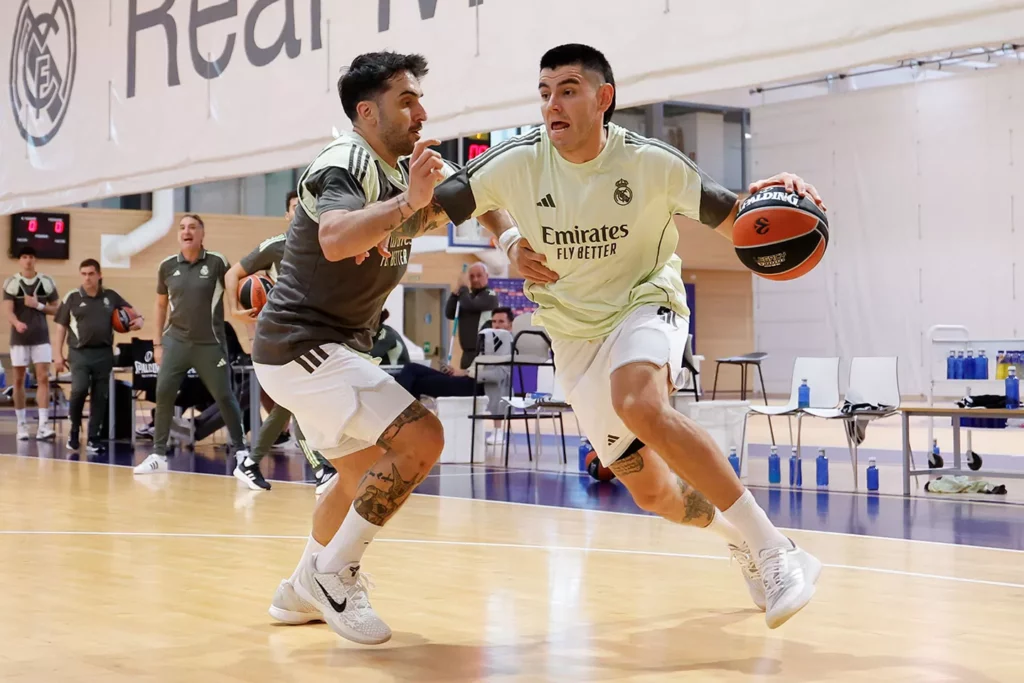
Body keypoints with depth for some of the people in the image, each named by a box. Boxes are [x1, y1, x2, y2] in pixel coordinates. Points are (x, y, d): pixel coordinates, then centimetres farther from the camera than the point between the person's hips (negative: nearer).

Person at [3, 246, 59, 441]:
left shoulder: (46, 282, 3)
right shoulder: (11, 283, -3)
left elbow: (56, 309, 7)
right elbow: (8, 310, -13)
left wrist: (38, 305, -11)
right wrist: (17, 323, -34)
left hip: (41, 337, 1)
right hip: (19, 337, -1)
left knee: (43, 378, -8)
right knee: (19, 380, 5)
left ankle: (43, 426, -12)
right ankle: (22, 424, 16)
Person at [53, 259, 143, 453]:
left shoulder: (111, 297, 7)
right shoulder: (72, 298, 2)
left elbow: (133, 314, 16)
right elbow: (61, 328, 4)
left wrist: (139, 321, -8)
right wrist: (58, 354, -2)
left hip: (104, 353, 2)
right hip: (79, 353, -2)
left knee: (100, 397, 4)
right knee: (79, 389, -19)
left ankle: (94, 438, 14)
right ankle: (74, 430, 2)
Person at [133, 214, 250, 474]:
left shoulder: (217, 262, -6)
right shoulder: (167, 266, 3)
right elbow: (161, 304, 14)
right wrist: (158, 342, 11)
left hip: (210, 343, -2)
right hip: (176, 340, 2)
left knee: (224, 396, 0)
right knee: (163, 393, -6)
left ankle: (241, 449, 14)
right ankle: (158, 454, 1)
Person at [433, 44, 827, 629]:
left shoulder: (649, 162, -16)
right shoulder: (518, 163, -12)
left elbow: (730, 219, -11)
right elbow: (436, 207, -3)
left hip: (645, 304, -3)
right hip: (575, 335, 4)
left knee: (640, 405, -37)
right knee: (651, 491, 5)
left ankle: (775, 550, -31)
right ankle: (737, 537, 38)